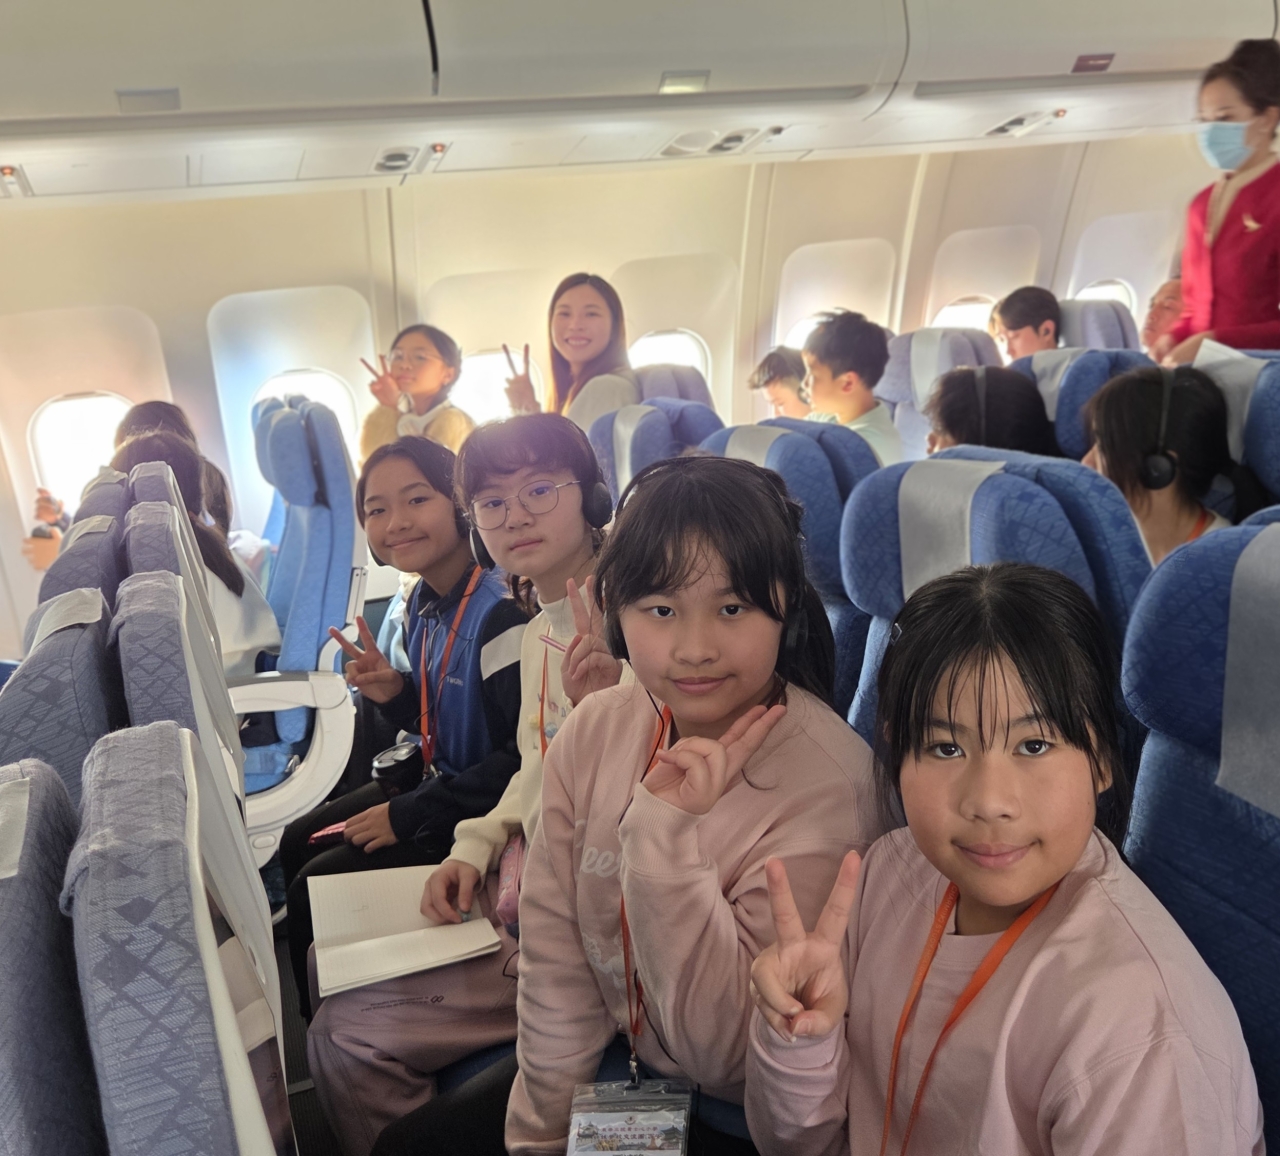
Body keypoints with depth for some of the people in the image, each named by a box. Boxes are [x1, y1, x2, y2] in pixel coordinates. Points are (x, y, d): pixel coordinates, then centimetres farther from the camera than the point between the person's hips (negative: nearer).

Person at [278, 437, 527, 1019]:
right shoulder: (422, 605, 2)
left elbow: (526, 755, -28)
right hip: (436, 777, 9)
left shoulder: (499, 613, -27)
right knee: (297, 844, 12)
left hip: (483, 815, -9)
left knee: (319, 887, -11)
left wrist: (409, 814, -21)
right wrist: (394, 695, -8)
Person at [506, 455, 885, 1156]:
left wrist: (668, 832, -34)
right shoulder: (593, 734, -11)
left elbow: (729, 1053, -26)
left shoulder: (825, 786, -27)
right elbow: (554, 948, -4)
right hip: (619, 1069, 5)